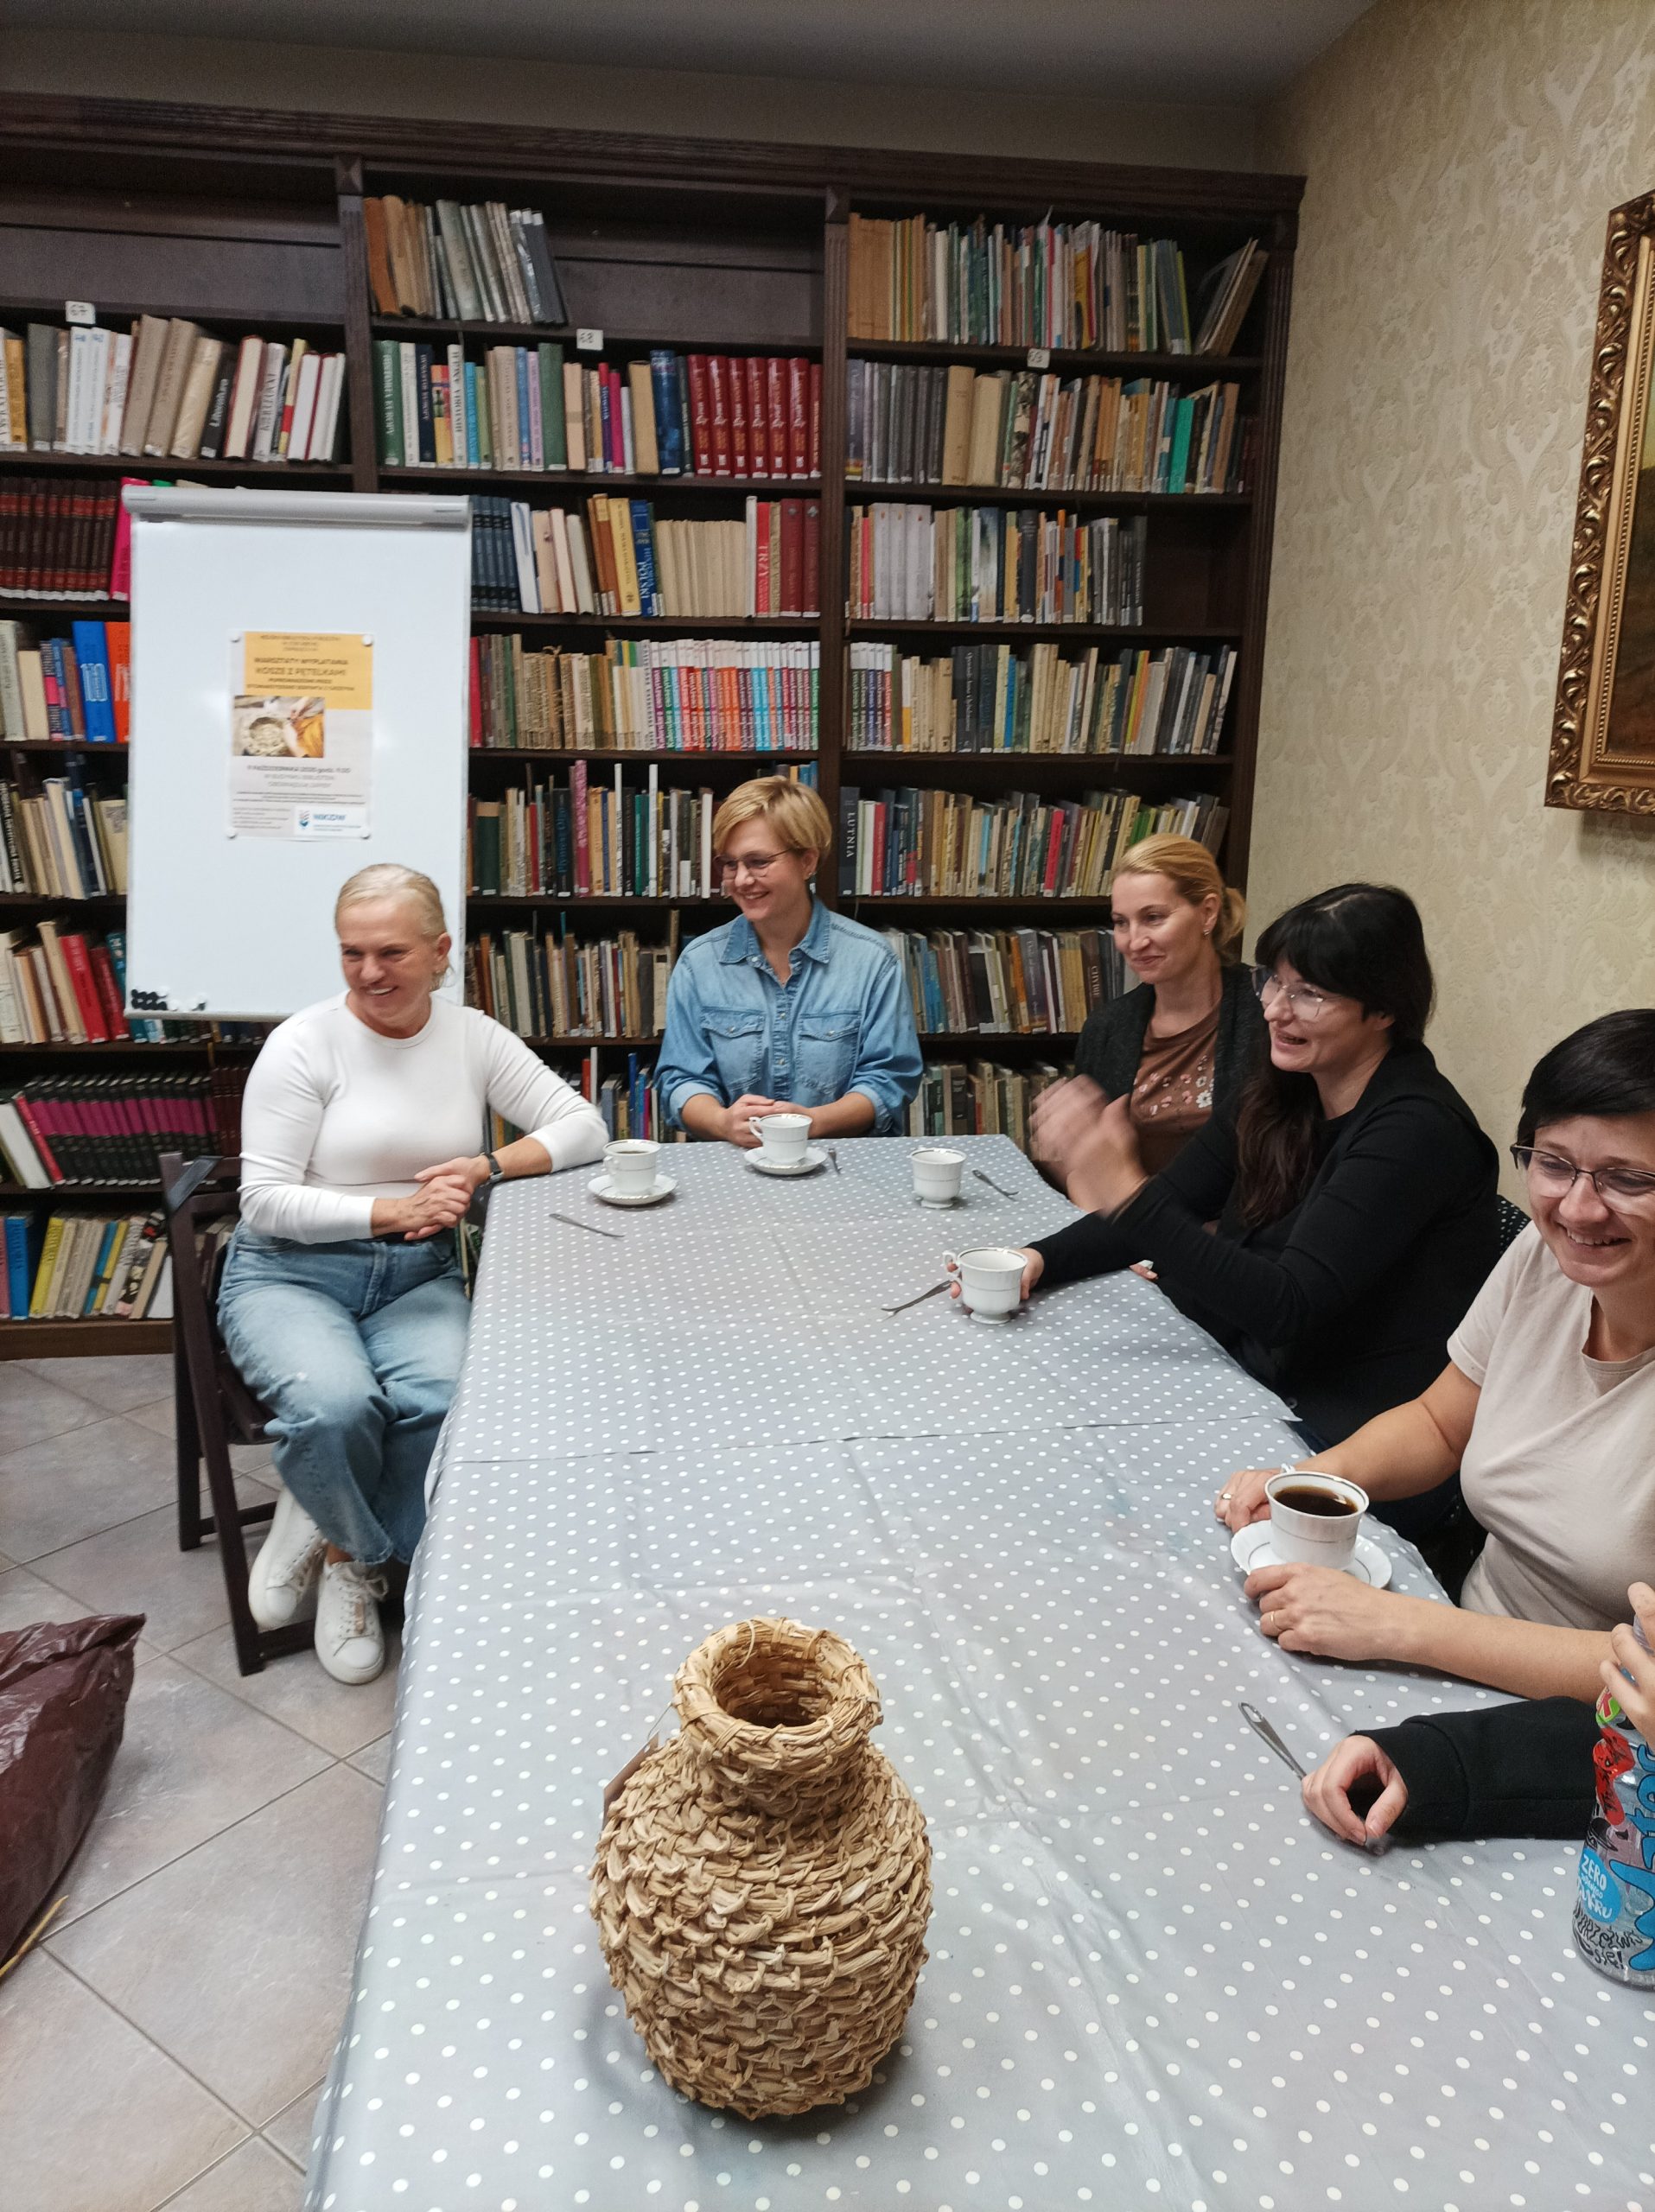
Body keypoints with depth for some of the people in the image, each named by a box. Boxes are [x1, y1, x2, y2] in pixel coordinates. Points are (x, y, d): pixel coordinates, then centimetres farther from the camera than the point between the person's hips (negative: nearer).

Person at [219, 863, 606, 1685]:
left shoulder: (473, 1037, 3)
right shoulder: (302, 1045, -7)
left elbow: (583, 1128, -1)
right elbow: (265, 1202, -10)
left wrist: (487, 1167, -18)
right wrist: (393, 1211, -22)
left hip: (418, 1276, 3)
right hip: (292, 1274, -2)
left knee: (445, 1403, -28)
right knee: (337, 1407, -32)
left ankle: (338, 1541, 3)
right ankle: (367, 1552, 4)